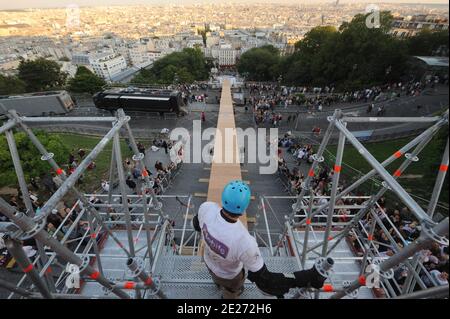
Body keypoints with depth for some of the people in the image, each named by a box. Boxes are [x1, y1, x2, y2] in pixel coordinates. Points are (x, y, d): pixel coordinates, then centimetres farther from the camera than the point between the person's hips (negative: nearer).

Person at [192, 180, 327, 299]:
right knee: (231, 292, 34)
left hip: (209, 262, 5)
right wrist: (308, 278, -31)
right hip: (229, 275, -4)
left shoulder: (206, 208, -34)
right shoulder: (245, 242, -48)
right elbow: (264, 280, -34)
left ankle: (218, 283, 77)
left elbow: (197, 225, -10)